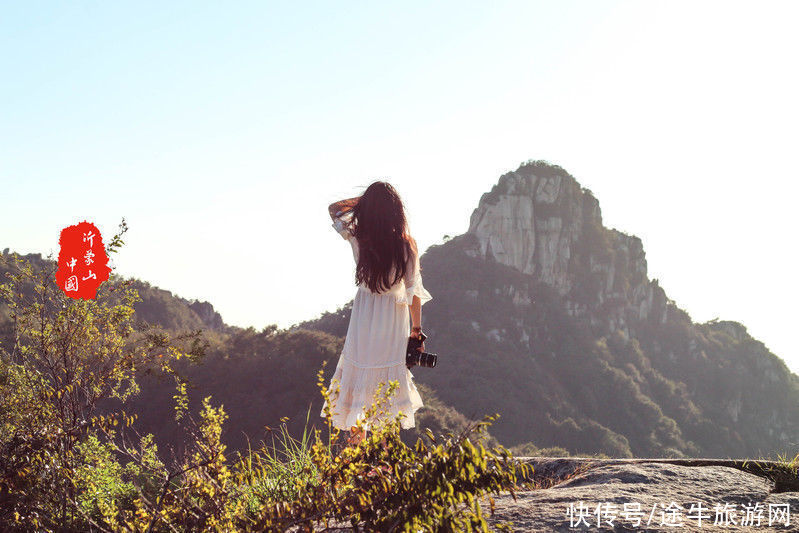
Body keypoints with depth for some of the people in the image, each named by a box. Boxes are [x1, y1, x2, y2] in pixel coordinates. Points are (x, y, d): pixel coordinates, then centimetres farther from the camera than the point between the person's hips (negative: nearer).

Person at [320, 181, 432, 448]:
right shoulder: (406, 244, -12)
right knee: (390, 381, 11)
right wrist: (416, 329, 2)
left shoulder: (358, 239, -10)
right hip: (392, 325, 0)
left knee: (359, 379, 11)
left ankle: (356, 439, 13)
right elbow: (414, 291, -7)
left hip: (363, 320, 0)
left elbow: (334, 208, 10)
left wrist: (366, 200, 1)